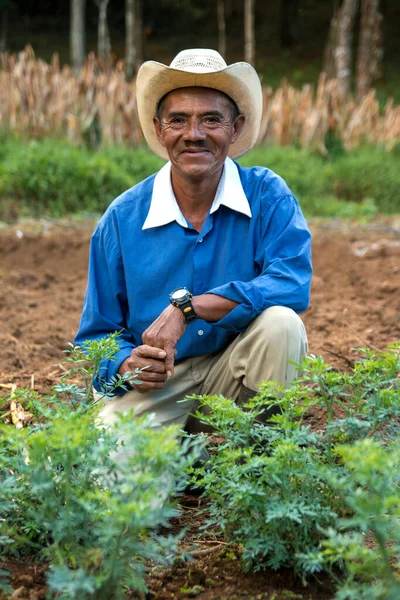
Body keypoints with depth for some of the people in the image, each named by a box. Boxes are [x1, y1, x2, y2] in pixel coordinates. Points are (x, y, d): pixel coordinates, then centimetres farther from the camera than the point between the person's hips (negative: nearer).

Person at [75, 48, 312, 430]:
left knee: (280, 323, -28)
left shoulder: (267, 196, -6)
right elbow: (98, 335, 2)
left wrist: (187, 306, -28)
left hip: (237, 371, 1)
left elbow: (294, 285, -23)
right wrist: (127, 365, -22)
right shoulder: (122, 219, -3)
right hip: (156, 385, 0)